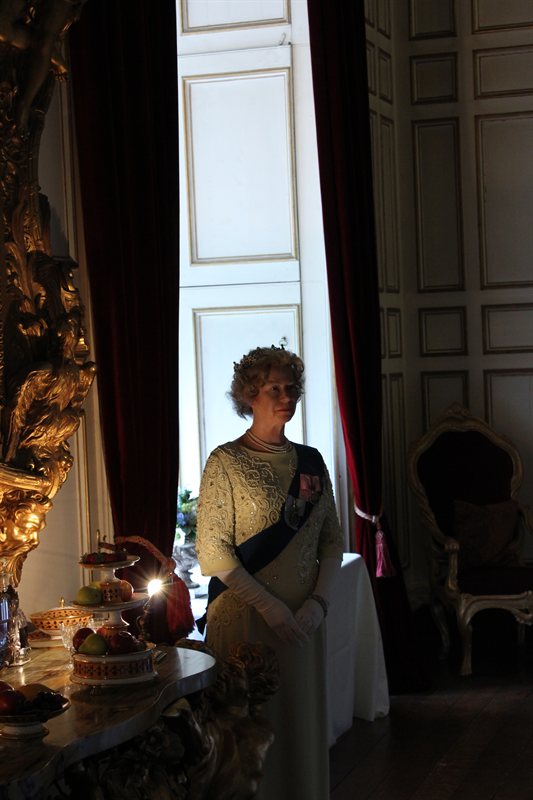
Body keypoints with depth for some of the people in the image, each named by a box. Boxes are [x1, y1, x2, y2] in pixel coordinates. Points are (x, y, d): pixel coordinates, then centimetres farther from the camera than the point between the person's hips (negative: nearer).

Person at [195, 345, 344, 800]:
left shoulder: (311, 462, 9)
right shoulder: (225, 463, -7)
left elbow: (332, 541, 9)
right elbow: (213, 552, -12)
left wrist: (318, 602, -6)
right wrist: (270, 607, -17)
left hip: (304, 619, 5)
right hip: (245, 616, -5)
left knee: (303, 723, 11)